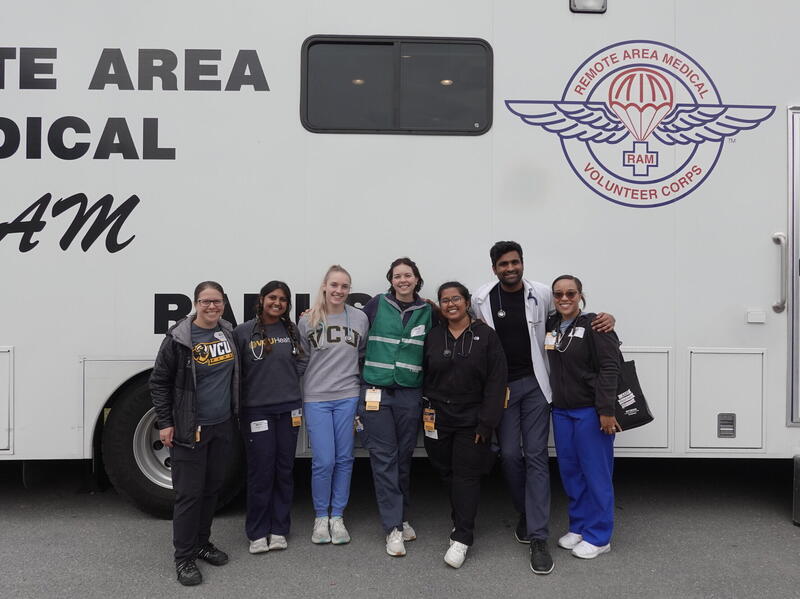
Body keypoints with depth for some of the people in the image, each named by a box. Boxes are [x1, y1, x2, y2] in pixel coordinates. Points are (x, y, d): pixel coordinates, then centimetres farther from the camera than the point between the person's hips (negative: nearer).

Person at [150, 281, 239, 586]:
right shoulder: (178, 338, -11)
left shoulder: (229, 333, 4)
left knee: (212, 488, 15)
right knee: (189, 493, -1)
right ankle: (184, 557, 12)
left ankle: (202, 543, 31)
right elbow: (159, 382, -6)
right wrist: (165, 423, -9)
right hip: (189, 430, -5)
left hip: (222, 427, 5)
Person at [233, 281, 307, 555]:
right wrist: (236, 406, -4)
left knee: (284, 469, 9)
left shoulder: (292, 330, 7)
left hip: (288, 408, 3)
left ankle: (279, 529, 22)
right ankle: (257, 533, 14)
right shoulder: (243, 332, -4)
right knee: (260, 471, 0)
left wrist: (292, 379, 0)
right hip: (256, 409, -3)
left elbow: (302, 359, 15)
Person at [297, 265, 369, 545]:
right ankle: (321, 517, 18)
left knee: (344, 459, 7)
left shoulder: (360, 318, 2)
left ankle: (337, 517, 22)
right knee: (323, 461, -3)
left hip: (348, 396, 2)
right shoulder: (308, 320, -1)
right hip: (316, 398, -1)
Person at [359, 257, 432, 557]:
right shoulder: (378, 304, 2)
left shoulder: (427, 312, 6)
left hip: (410, 394, 2)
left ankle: (400, 517, 26)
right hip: (376, 391, -1)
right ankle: (394, 527, 4)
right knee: (384, 457, -2)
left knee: (404, 456, 10)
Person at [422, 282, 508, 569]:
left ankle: (461, 538, 3)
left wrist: (487, 423, -11)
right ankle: (463, 522, 29)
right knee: (447, 473, 10)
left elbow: (496, 382, -7)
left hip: (472, 421, -3)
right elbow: (425, 378, 10)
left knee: (466, 475, -2)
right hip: (438, 420, 3)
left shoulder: (486, 336, -3)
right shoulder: (433, 337, 6)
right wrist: (427, 414, 2)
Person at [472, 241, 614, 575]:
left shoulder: (542, 294, -4)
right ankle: (526, 513, 33)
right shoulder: (482, 298, -1)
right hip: (501, 385, 1)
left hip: (534, 383, -1)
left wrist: (605, 317, -7)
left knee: (536, 456, -3)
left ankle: (538, 538, 1)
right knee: (510, 454, 6)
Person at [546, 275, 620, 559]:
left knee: (595, 471, 2)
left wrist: (606, 410, -20)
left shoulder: (594, 325, -11)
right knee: (569, 469, 13)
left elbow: (609, 369, -16)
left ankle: (598, 536, 14)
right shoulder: (550, 326, 7)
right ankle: (579, 526, 29)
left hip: (590, 411, -6)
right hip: (561, 410, 7)